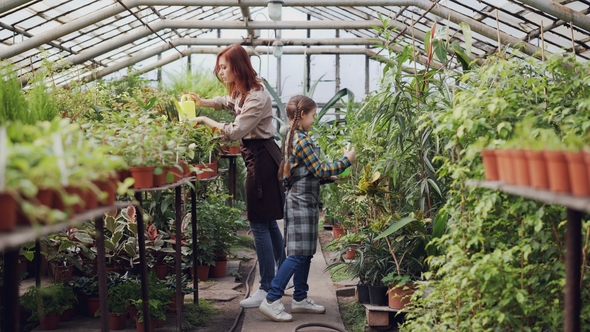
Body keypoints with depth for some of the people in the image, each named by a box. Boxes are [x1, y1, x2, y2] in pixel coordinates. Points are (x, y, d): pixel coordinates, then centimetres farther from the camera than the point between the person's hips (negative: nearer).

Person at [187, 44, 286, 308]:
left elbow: (235, 132, -24)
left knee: (259, 224, -7)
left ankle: (267, 289, -2)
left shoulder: (257, 98, -21)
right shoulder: (241, 93, 11)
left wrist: (205, 120, -13)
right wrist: (202, 102, 16)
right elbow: (227, 102, 33)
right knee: (268, 221, 17)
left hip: (261, 159, -11)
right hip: (258, 157, 11)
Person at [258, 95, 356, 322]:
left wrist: (330, 177, 14)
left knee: (305, 253, 14)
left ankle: (300, 298, 20)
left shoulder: (293, 137, 13)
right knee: (298, 254, -9)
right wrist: (347, 160, -6)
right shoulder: (301, 140, -17)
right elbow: (320, 171, -16)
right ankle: (271, 300, -9)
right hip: (301, 203, -10)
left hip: (303, 201, 10)